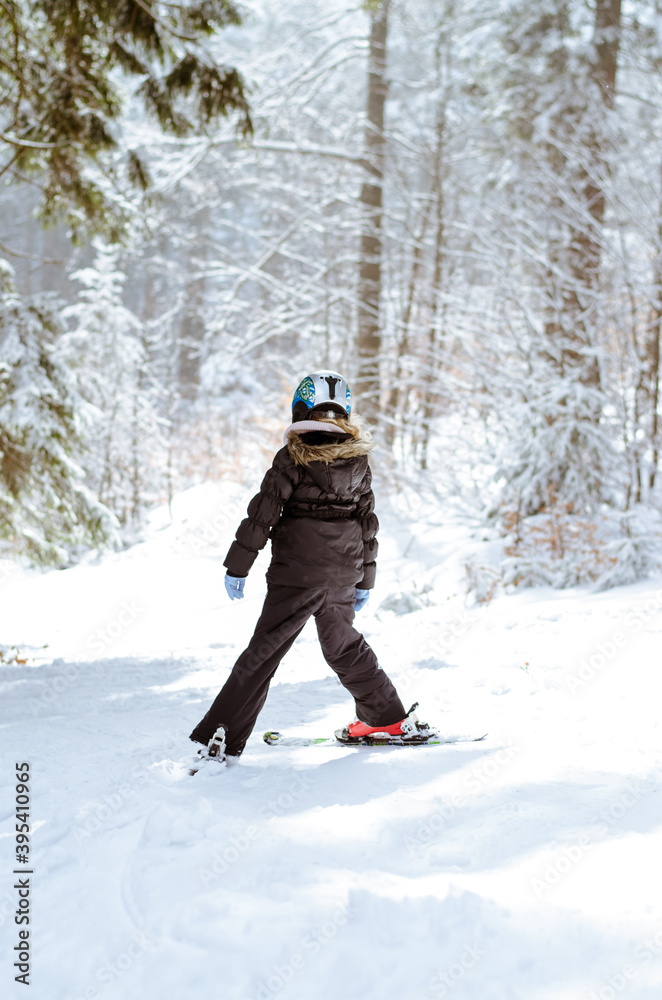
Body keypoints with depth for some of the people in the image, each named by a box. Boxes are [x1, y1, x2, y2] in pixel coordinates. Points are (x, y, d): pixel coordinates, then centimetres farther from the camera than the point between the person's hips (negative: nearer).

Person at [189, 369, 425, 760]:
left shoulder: (292, 459, -9)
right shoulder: (358, 461, 6)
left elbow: (262, 514, -10)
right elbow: (368, 522, 11)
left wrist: (237, 567, -4)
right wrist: (365, 579, 20)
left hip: (297, 574, -5)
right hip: (342, 576, 5)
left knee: (264, 651, -4)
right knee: (344, 644, 24)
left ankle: (222, 735, -9)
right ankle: (389, 717, 31)